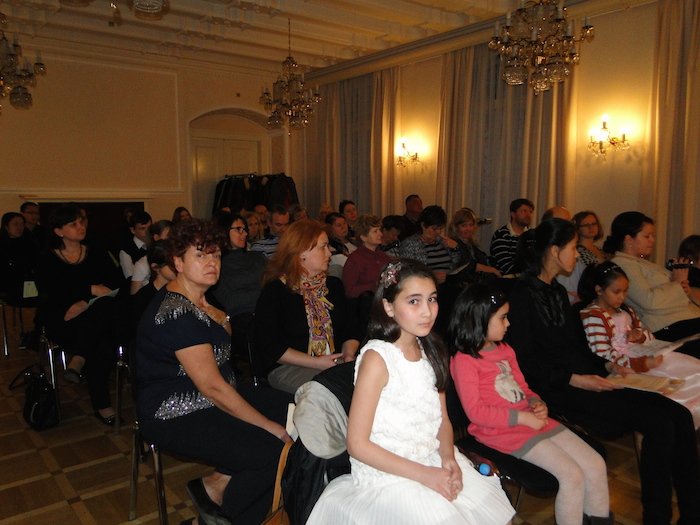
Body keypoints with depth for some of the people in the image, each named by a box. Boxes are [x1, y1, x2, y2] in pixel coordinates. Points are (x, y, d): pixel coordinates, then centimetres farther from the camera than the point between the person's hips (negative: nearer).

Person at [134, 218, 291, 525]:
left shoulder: (196, 301, 8)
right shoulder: (176, 313, -23)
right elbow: (212, 386, -25)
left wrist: (217, 316, 2)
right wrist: (269, 426, -20)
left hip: (208, 402, 10)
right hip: (176, 418, -10)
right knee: (274, 452, -22)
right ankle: (214, 491, 7)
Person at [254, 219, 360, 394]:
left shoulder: (333, 286, 16)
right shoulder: (274, 292, -4)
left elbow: (350, 330, 16)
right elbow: (269, 348, -9)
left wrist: (348, 355, -6)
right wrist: (316, 362, -14)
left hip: (334, 363, 6)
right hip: (287, 368, -5)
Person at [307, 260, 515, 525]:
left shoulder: (430, 351, 4)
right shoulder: (377, 358, -18)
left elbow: (442, 419, 10)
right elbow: (357, 444, -17)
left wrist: (449, 458, -9)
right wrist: (423, 474, -19)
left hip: (434, 462, 7)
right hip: (386, 473, -6)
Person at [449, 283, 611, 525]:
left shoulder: (505, 350, 13)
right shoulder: (464, 360, -15)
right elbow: (475, 412, -17)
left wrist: (537, 403, -2)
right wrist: (522, 417, -18)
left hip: (531, 420, 9)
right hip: (503, 431, -8)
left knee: (595, 464, 3)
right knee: (572, 475, -17)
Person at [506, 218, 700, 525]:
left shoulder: (558, 291, 19)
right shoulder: (522, 294, -8)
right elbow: (525, 361, -13)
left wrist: (605, 365, 9)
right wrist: (573, 379, -18)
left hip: (587, 380, 8)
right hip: (556, 390, -8)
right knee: (659, 423, -21)